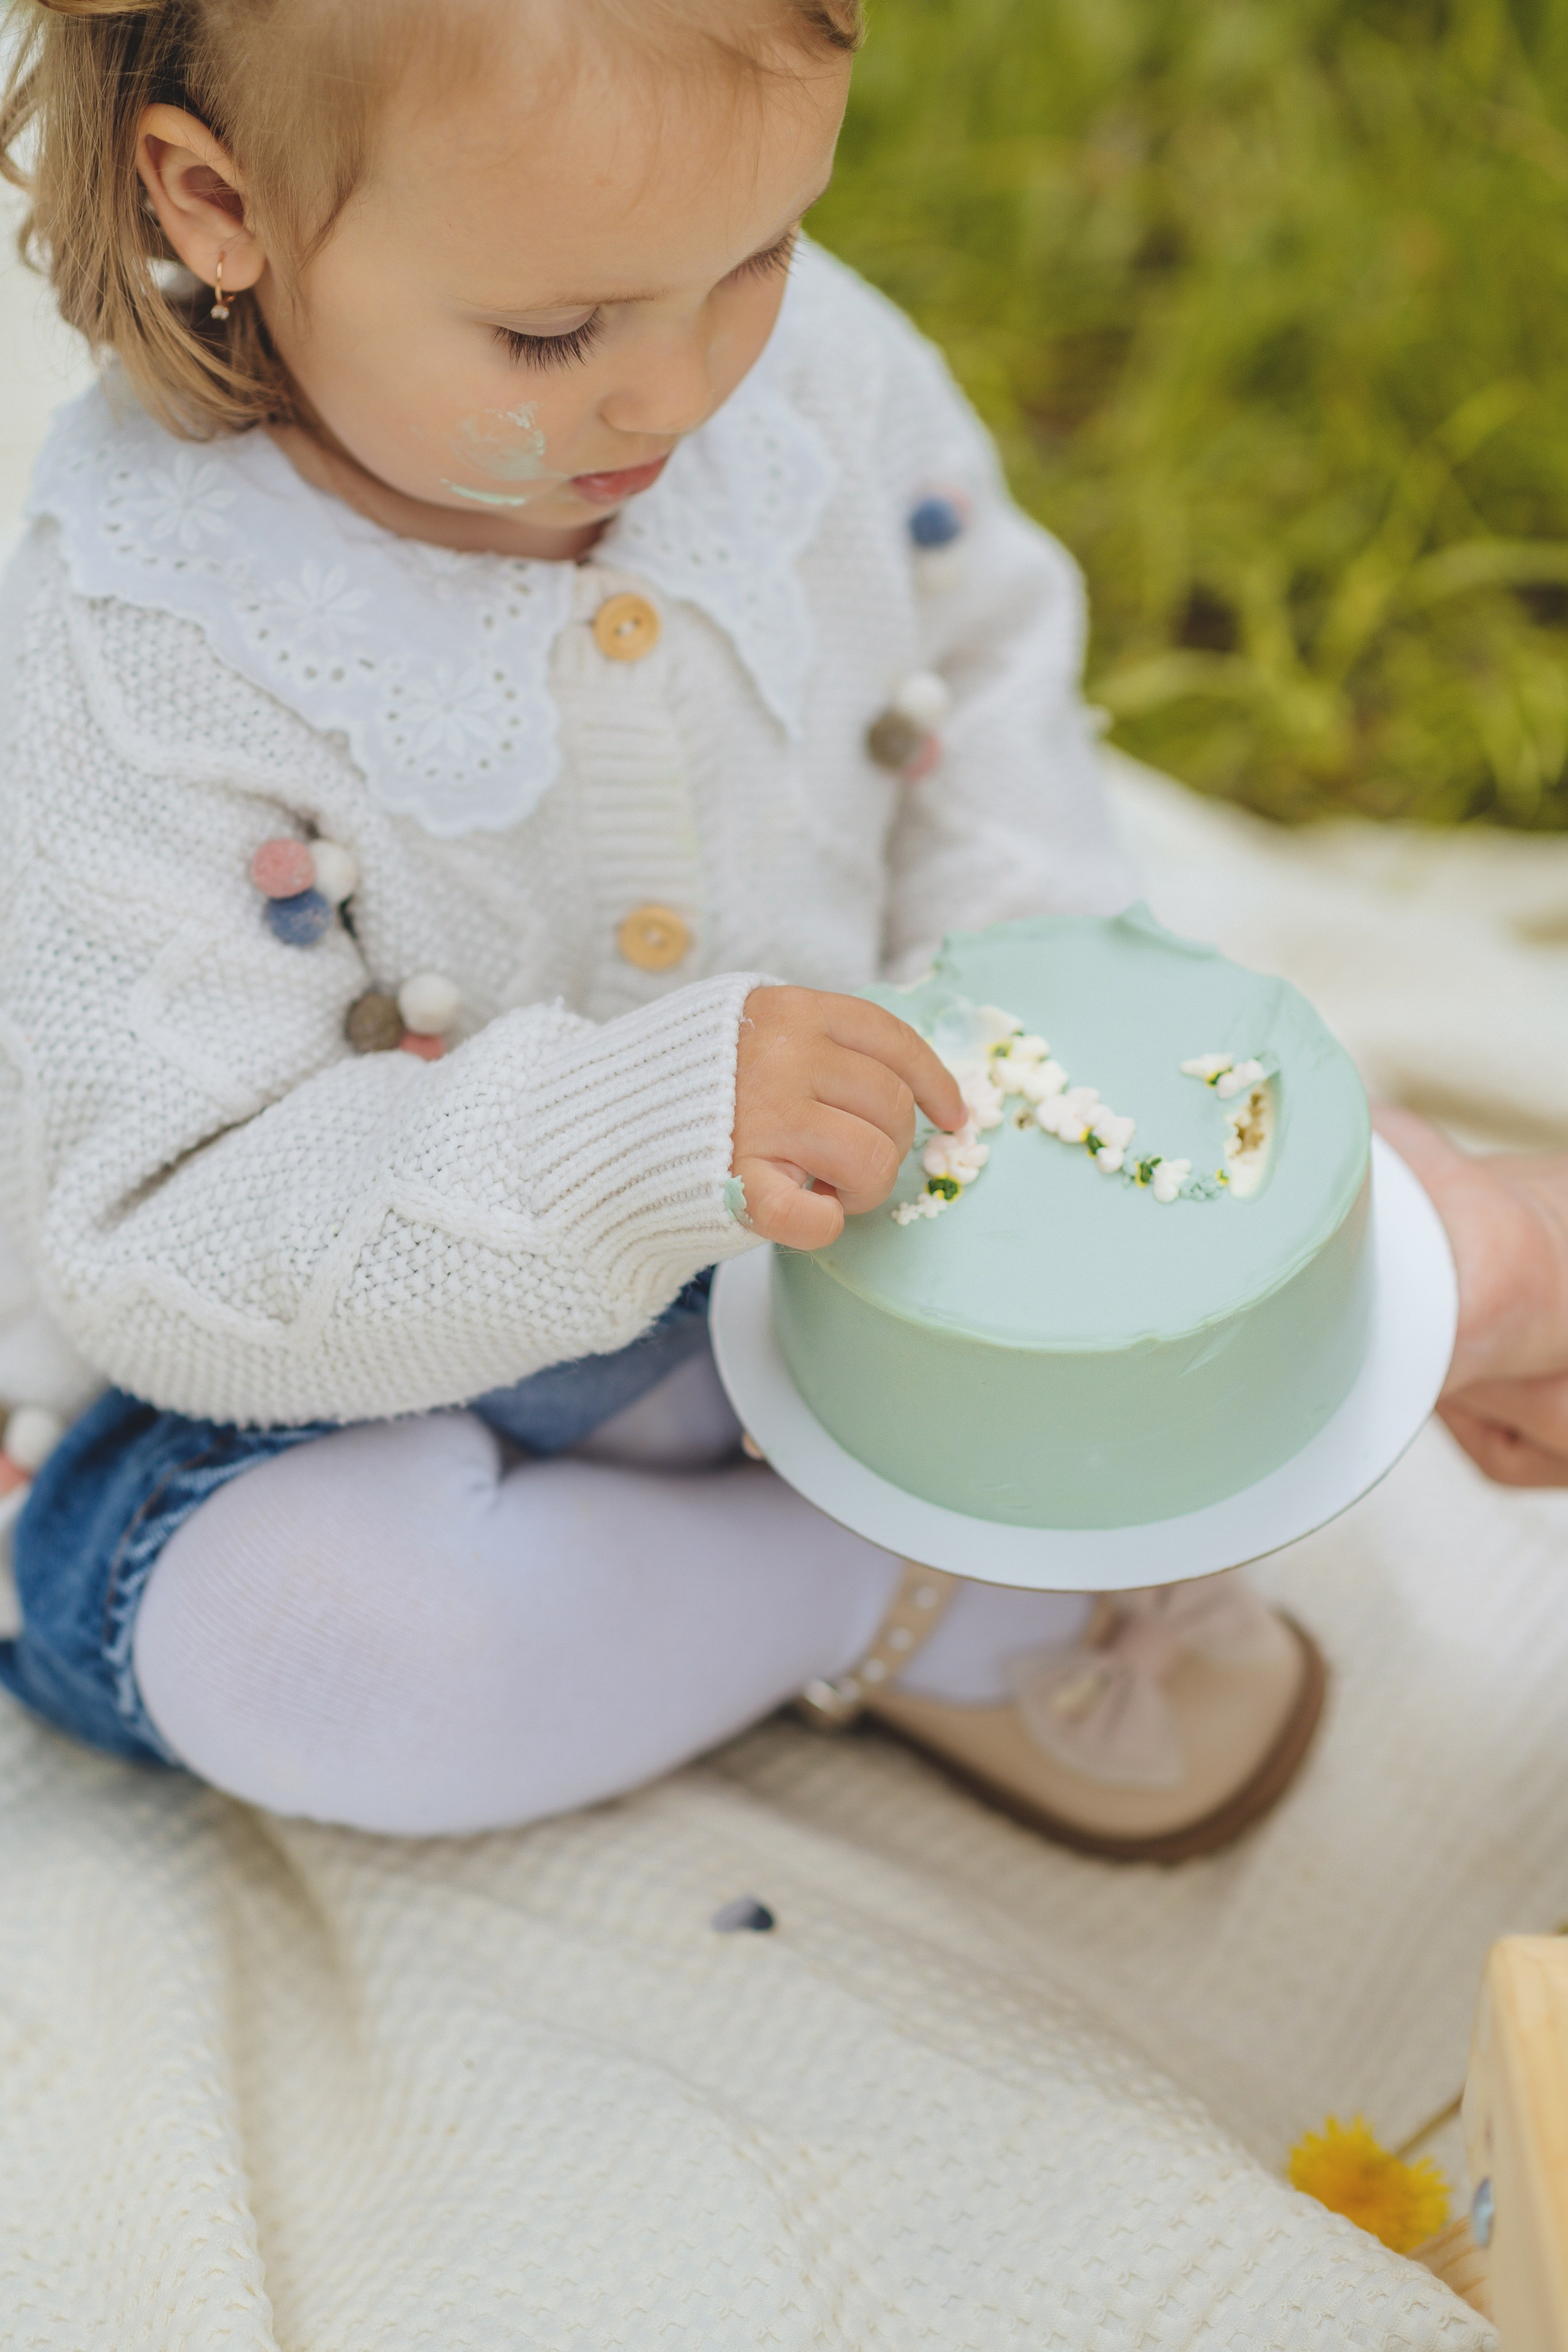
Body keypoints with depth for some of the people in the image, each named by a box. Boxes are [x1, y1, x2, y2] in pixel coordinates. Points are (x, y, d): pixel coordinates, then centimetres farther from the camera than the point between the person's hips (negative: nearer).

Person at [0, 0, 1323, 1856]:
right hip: (431, 1375, -3)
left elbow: (983, 660, 5)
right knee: (265, 1632, -31)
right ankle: (908, 1602, -11)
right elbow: (154, 1247, -29)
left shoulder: (806, 359, -15)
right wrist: (630, 1138, -44)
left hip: (866, 1216, 4)